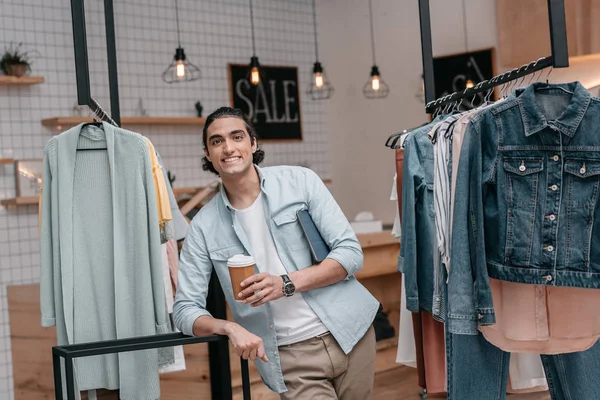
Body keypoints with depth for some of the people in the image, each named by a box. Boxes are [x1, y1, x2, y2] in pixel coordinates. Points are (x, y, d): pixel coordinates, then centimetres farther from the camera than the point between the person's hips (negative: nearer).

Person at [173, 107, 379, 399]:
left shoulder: (300, 181, -2)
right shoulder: (204, 227, 0)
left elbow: (351, 253, -6)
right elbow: (185, 309, 0)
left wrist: (287, 283, -19)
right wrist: (230, 327, -20)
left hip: (349, 334, 1)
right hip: (289, 358, 0)